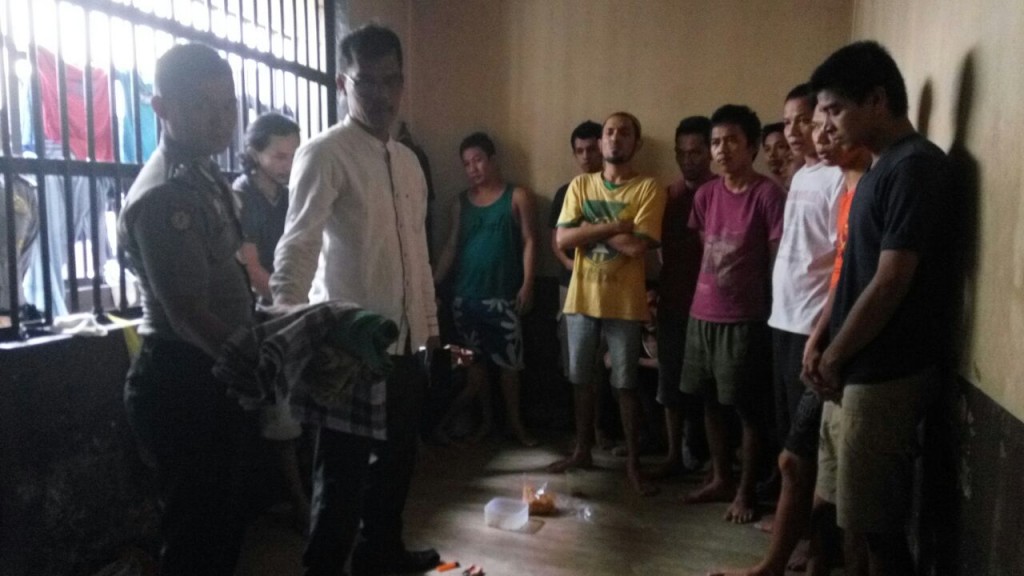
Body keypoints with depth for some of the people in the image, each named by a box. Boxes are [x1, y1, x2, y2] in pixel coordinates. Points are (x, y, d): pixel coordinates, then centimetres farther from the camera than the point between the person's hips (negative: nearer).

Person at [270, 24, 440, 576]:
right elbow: (297, 248, -22)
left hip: (405, 339, 8)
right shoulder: (323, 154, -11)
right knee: (343, 469, 3)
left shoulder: (408, 161, 12)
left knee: (398, 453, 20)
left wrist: (430, 323, 18)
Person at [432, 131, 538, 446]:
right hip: (466, 296, 3)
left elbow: (529, 241, -4)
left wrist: (527, 284, -13)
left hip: (503, 296, -3)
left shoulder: (518, 197, 0)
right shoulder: (461, 202, 10)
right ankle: (485, 420, 21)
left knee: (509, 362, 2)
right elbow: (452, 246, 10)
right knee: (475, 361, 8)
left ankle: (514, 421, 17)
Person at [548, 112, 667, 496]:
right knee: (581, 378, 13)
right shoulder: (580, 185, 6)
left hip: (625, 302, -4)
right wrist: (614, 225, -15)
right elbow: (563, 239, -6)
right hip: (582, 298, 4)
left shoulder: (649, 188, -5)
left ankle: (633, 460, 17)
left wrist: (591, 228, -10)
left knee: (626, 383, 4)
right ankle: (582, 449, 29)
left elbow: (637, 246, -18)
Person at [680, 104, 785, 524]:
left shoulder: (768, 194, -10)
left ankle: (746, 490, 20)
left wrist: (771, 314, -11)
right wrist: (702, 297, 12)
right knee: (711, 402, 15)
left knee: (748, 407, 5)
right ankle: (720, 479, 30)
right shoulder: (705, 195, 8)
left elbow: (778, 259, -10)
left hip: (745, 319, -6)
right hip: (703, 314, 6)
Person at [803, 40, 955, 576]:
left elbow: (891, 283, -20)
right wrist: (823, 347, 9)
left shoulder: (915, 166, -16)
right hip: (861, 367, 9)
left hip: (885, 371, -9)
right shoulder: (882, 167, 14)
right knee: (860, 511, 18)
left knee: (874, 520, 2)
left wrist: (833, 357, -10)